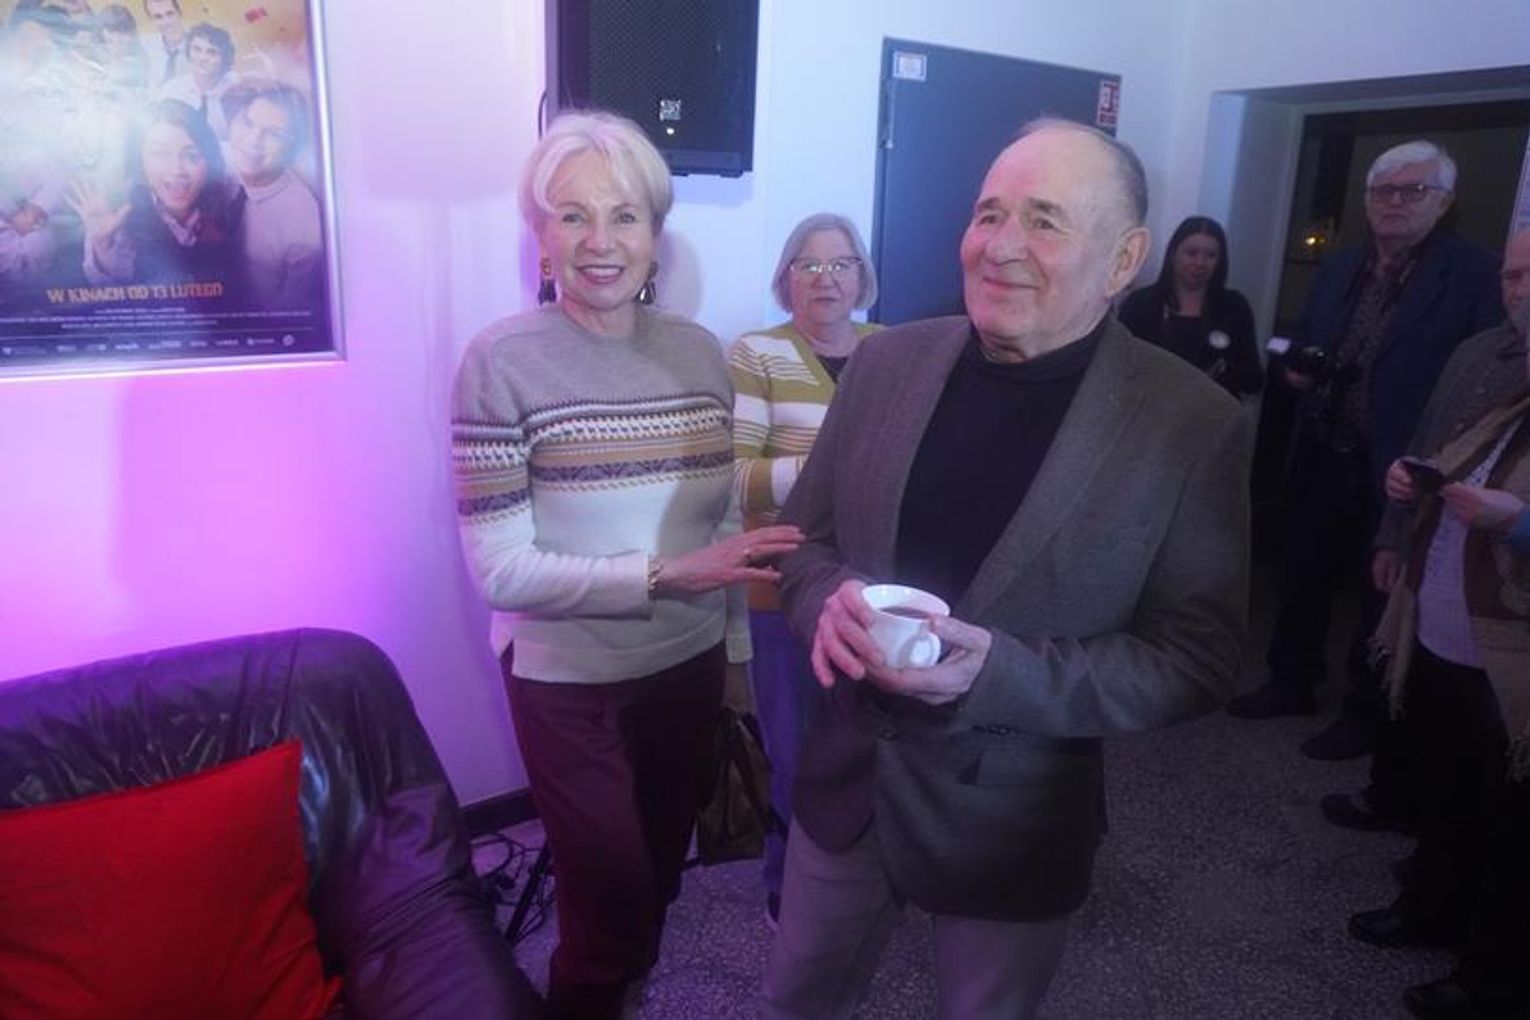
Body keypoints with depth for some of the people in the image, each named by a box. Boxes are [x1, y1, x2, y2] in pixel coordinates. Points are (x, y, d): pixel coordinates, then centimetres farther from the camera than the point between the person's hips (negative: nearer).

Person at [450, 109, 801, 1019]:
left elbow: (726, 522, 5)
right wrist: (662, 576, -26)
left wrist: (735, 647, 7)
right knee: (613, 901, 12)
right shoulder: (502, 362, -17)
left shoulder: (700, 352, -3)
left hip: (689, 667, 5)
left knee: (660, 875, 25)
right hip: (569, 683, -4)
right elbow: (500, 569, -19)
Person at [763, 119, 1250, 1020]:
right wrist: (830, 604, -20)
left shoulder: (1194, 426, -15)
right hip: (846, 780, 3)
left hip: (1013, 820, -2)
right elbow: (806, 535, 3)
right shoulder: (888, 362, -5)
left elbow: (1197, 658, -13)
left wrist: (997, 673, -28)